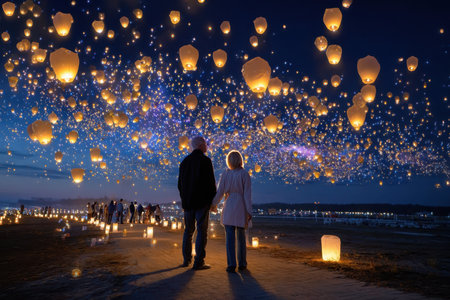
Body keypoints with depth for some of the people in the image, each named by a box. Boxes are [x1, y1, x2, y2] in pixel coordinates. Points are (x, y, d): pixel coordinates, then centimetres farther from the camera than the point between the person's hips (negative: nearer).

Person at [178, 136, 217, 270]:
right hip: (202, 201, -6)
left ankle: (186, 260, 18)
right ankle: (199, 262, -2)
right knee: (202, 231, -2)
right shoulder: (205, 160, -7)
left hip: (188, 202, 6)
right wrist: (213, 201, -3)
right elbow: (211, 182, -11)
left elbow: (180, 183, 13)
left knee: (188, 230, 14)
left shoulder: (184, 161, 11)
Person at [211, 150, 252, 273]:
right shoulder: (245, 174, -3)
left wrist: (214, 204, 15)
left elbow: (220, 192, 0)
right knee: (241, 236, 13)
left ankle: (231, 265, -6)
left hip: (229, 208, 0)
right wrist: (249, 212, -7)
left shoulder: (225, 174, 2)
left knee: (230, 237, 1)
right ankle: (242, 264, 21)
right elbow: (247, 195, -7)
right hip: (241, 208, 0)